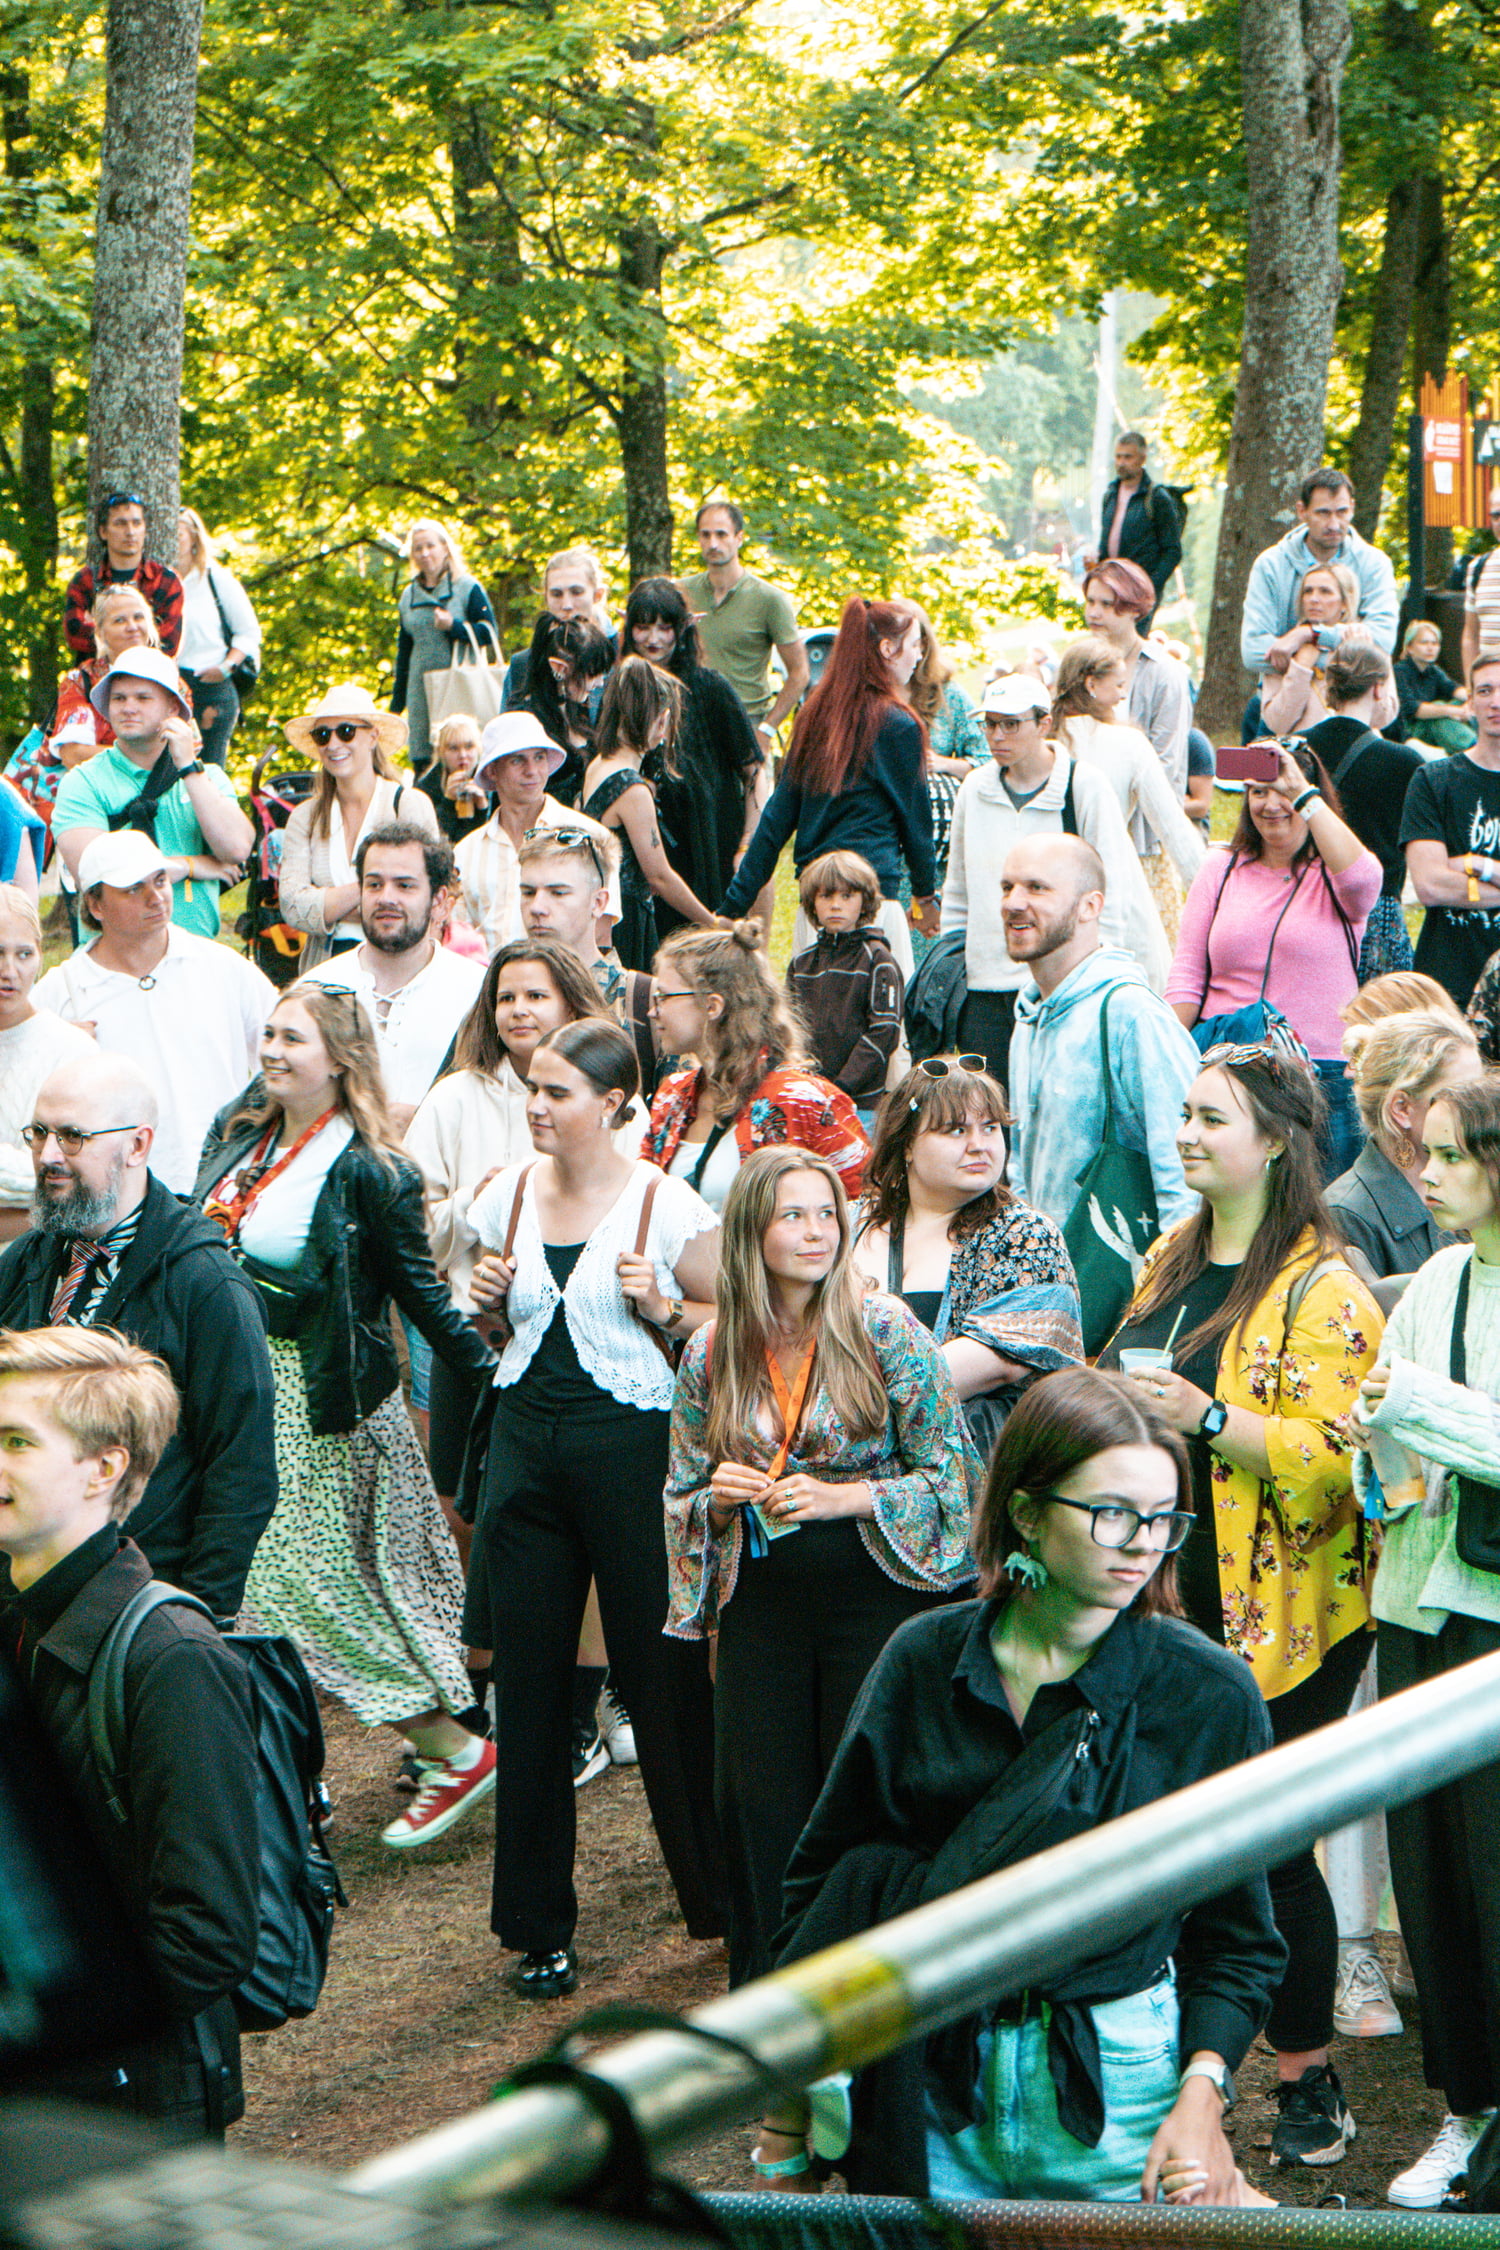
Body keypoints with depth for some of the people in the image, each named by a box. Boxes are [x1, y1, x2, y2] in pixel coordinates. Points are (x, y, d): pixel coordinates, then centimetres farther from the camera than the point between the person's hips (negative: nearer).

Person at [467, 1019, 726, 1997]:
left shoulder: (665, 1205, -6)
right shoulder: (509, 1195, 8)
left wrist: (665, 1307, -17)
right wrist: (487, 1301, -1)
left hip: (633, 1440, -4)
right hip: (527, 1436, 4)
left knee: (663, 1673, 0)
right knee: (529, 1682, 5)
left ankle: (716, 1897, 16)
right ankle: (540, 1929, 13)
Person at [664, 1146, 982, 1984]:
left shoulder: (886, 1332, -7)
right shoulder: (711, 1356, 3)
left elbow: (951, 1479, -6)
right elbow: (683, 1501, 13)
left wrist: (842, 1498, -17)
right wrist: (720, 1500, -9)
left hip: (874, 1600, -3)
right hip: (761, 1608, 3)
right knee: (761, 1817, 5)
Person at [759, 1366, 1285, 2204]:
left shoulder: (1213, 1696, -7)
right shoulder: (925, 1659, -3)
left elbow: (1238, 1942, -1)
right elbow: (824, 1880, 4)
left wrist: (1201, 2096, -16)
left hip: (1118, 2092, -1)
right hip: (932, 2093, 2)